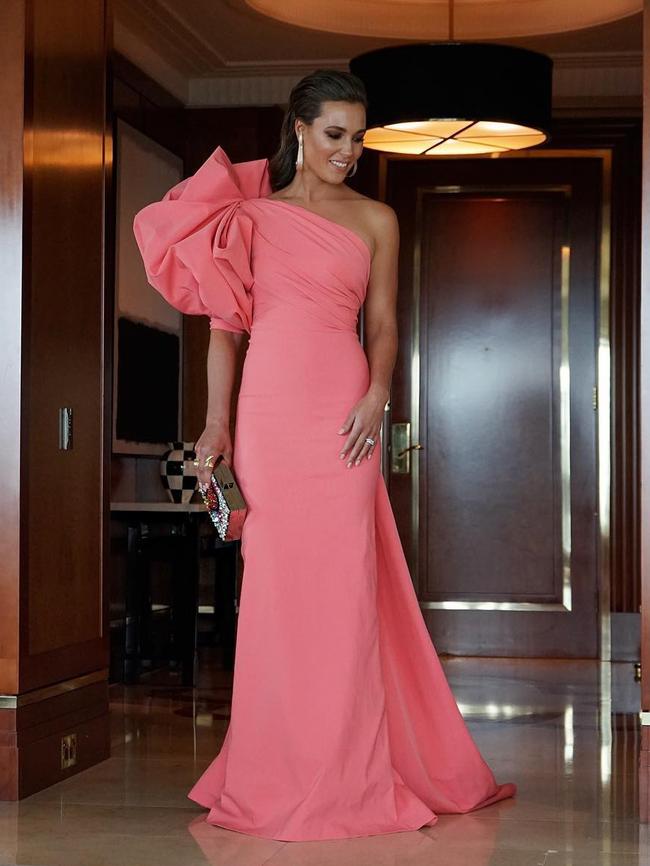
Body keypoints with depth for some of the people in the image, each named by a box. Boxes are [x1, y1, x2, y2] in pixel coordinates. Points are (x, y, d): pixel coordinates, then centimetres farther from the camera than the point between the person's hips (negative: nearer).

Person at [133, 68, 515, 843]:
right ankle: (274, 771, 12)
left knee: (343, 584, -2)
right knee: (274, 582, 2)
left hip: (341, 413, 0)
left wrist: (377, 393, -10)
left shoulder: (376, 220, 11)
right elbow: (226, 322, 6)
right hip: (268, 410, 0)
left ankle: (348, 772, 7)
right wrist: (215, 424, -3)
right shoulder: (252, 213, 10)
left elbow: (383, 322, 9)